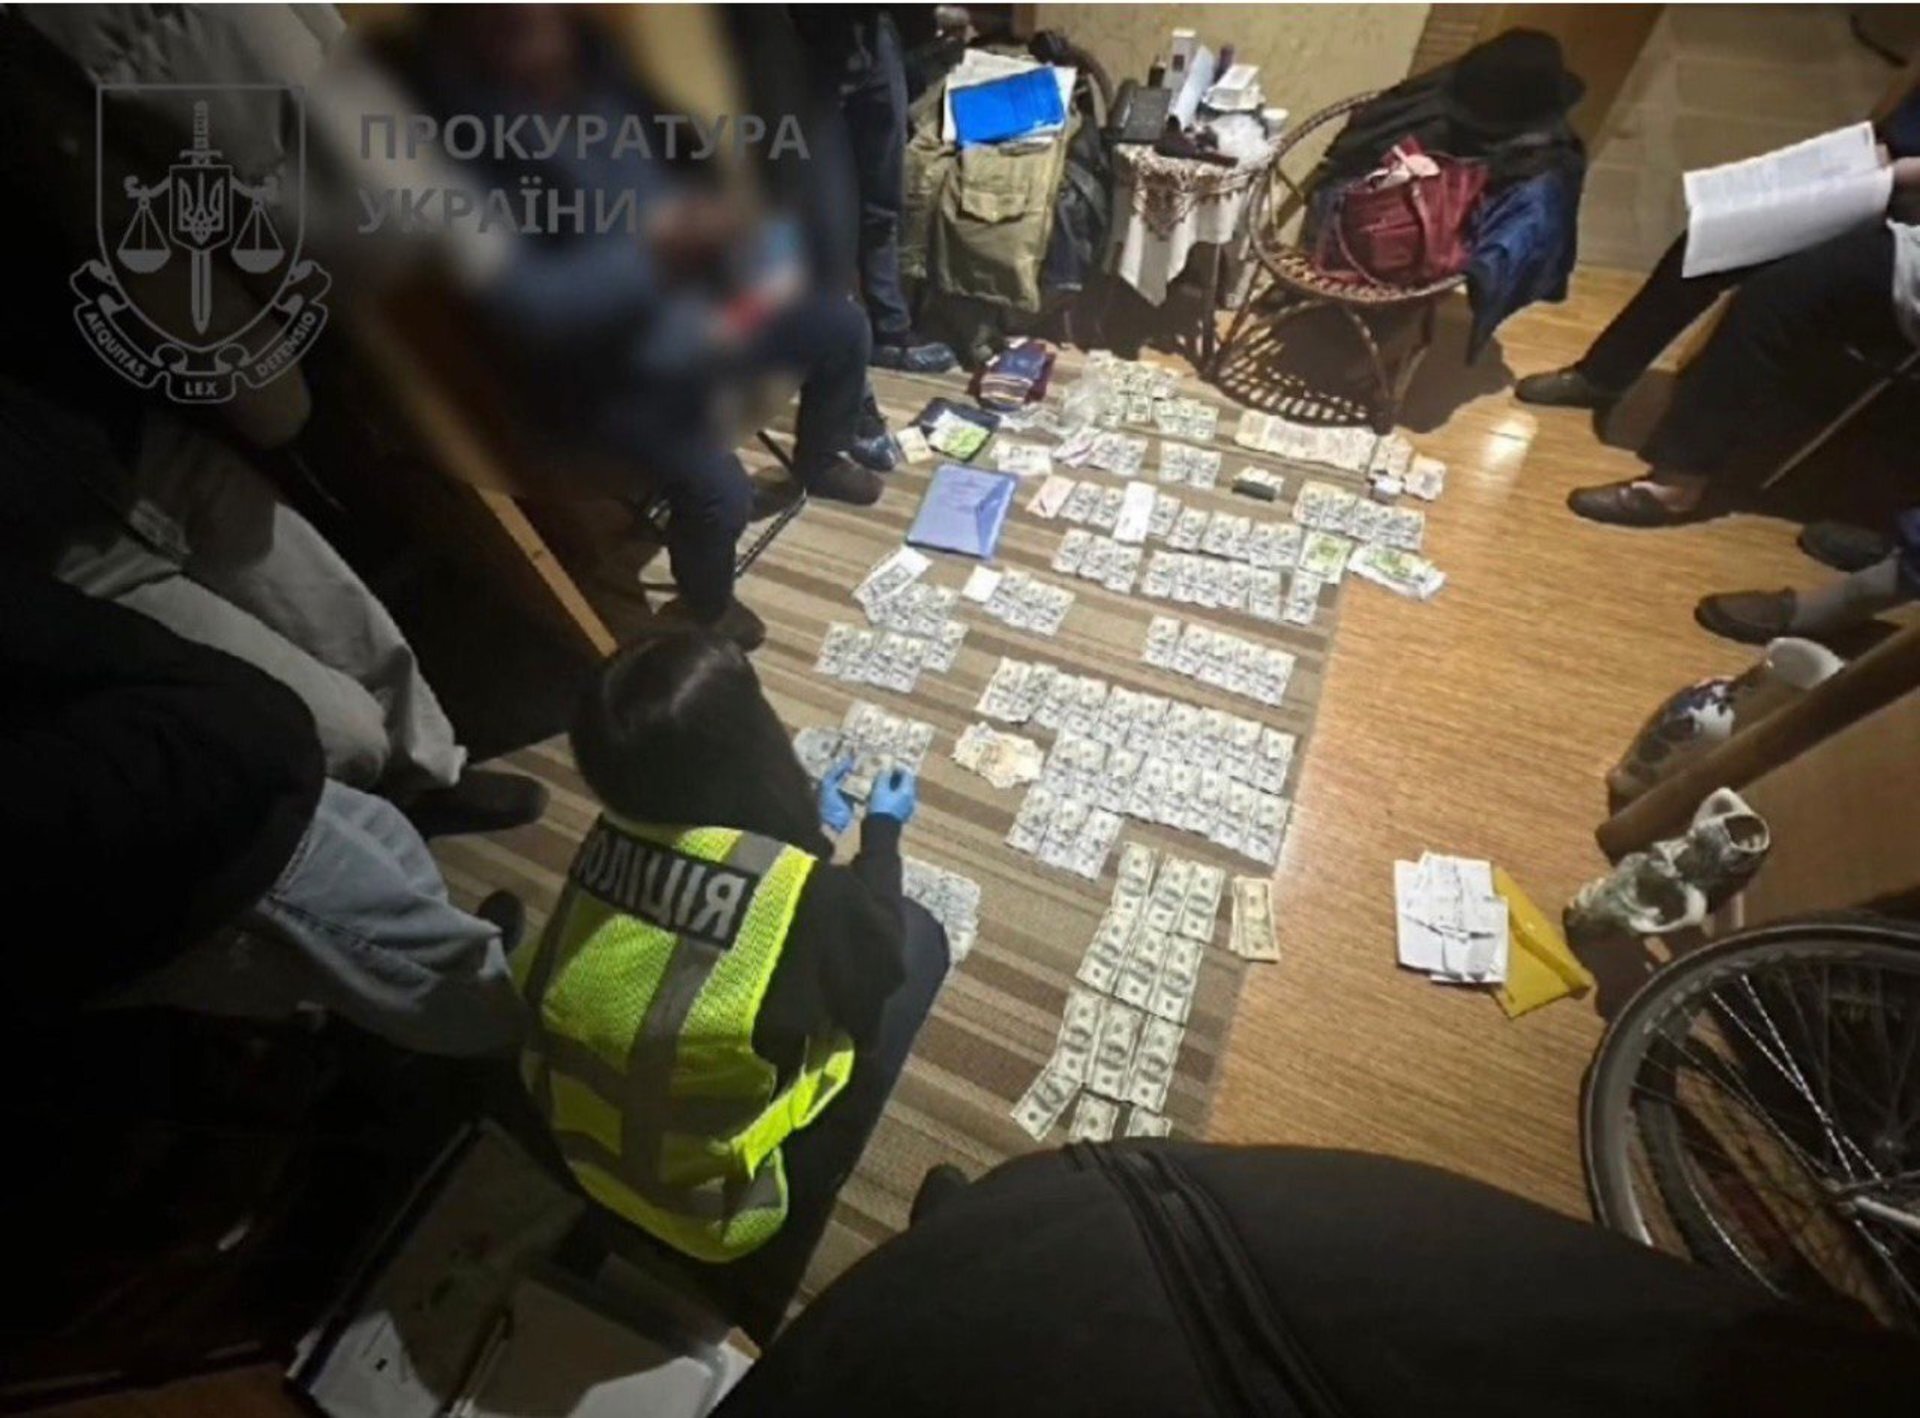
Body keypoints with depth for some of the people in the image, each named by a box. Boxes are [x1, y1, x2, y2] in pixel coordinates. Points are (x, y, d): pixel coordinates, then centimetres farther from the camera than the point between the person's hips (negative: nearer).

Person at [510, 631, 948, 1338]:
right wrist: (882, 829, 2)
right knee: (917, 938, 1)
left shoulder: (611, 835, -17)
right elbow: (876, 965, -10)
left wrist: (812, 827, 16)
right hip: (709, 1212, -5)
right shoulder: (804, 896, -35)